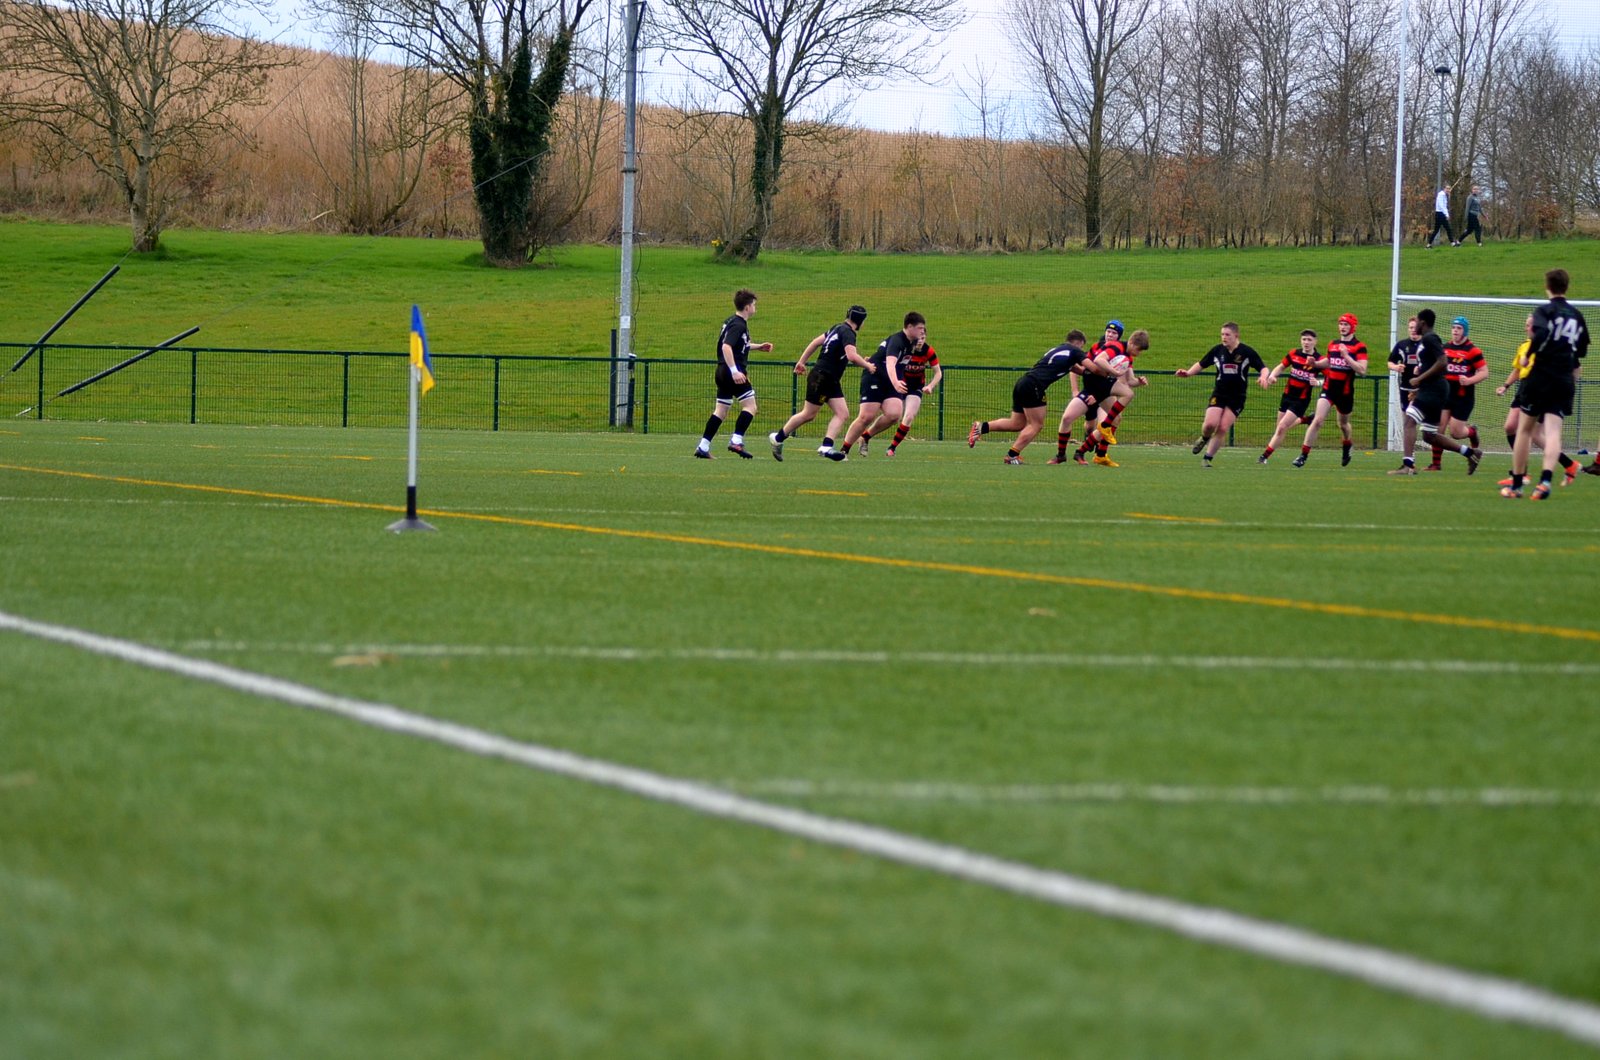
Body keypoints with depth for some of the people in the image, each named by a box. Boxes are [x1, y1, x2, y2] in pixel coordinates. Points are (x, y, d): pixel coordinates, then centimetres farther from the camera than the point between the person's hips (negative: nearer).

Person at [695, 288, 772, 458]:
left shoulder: (731, 322, 16)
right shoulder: (738, 325, -14)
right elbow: (726, 347, -26)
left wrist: (758, 347, 35)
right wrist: (734, 371, -31)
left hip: (722, 372, 10)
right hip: (733, 373, -10)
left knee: (721, 411, 10)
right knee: (750, 406, -4)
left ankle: (703, 447, 6)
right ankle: (736, 441, -10)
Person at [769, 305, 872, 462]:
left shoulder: (838, 328, 13)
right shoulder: (847, 332, -16)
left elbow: (816, 342, 19)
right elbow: (852, 356, -30)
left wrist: (802, 361, 24)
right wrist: (867, 366, -15)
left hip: (831, 381, 9)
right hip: (821, 377, -9)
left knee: (843, 414, -3)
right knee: (808, 414, 1)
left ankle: (826, 447, -12)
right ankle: (778, 438, 15)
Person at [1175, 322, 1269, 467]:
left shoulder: (1247, 352, -5)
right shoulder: (1217, 350, 1)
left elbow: (1263, 368, -2)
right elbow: (1201, 364, 11)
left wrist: (1263, 377, -25)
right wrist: (1188, 373, -5)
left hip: (1237, 397, -1)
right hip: (1219, 394, 1)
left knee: (1223, 428, -8)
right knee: (1210, 423, -18)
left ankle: (1207, 458, 4)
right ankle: (1204, 439, 18)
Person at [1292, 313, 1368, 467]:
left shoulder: (1359, 346, -8)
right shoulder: (1332, 344, 8)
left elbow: (1362, 370, -17)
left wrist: (1346, 356, -24)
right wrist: (1315, 363, 5)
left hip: (1345, 391, -2)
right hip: (1328, 389, 2)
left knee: (1343, 424, 18)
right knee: (1318, 420, -14)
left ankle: (1346, 449, 47)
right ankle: (1304, 454, -13)